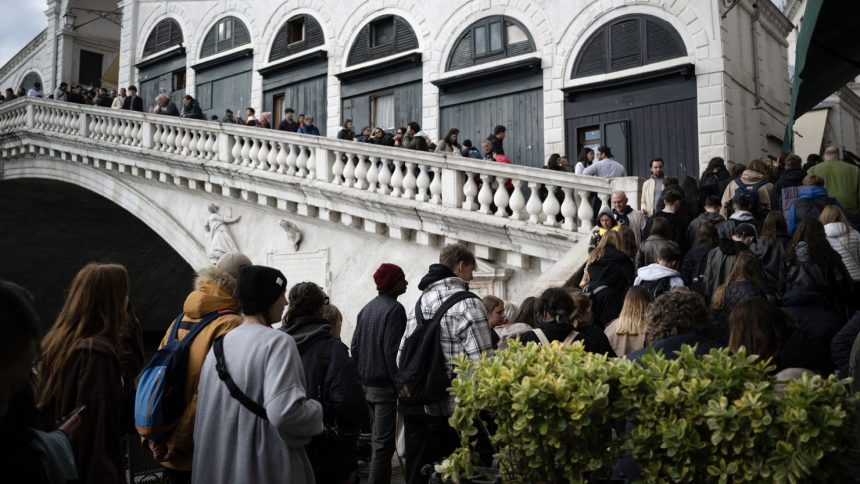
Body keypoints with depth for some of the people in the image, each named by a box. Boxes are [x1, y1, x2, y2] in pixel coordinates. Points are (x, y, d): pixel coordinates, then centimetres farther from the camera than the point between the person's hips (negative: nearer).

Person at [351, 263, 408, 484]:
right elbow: (392, 351, -20)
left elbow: (355, 347, 12)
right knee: (384, 443, -4)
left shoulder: (366, 309, 12)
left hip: (367, 383, 9)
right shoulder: (394, 309, -13)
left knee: (377, 439, 19)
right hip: (385, 385, -9)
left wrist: (361, 378, 17)